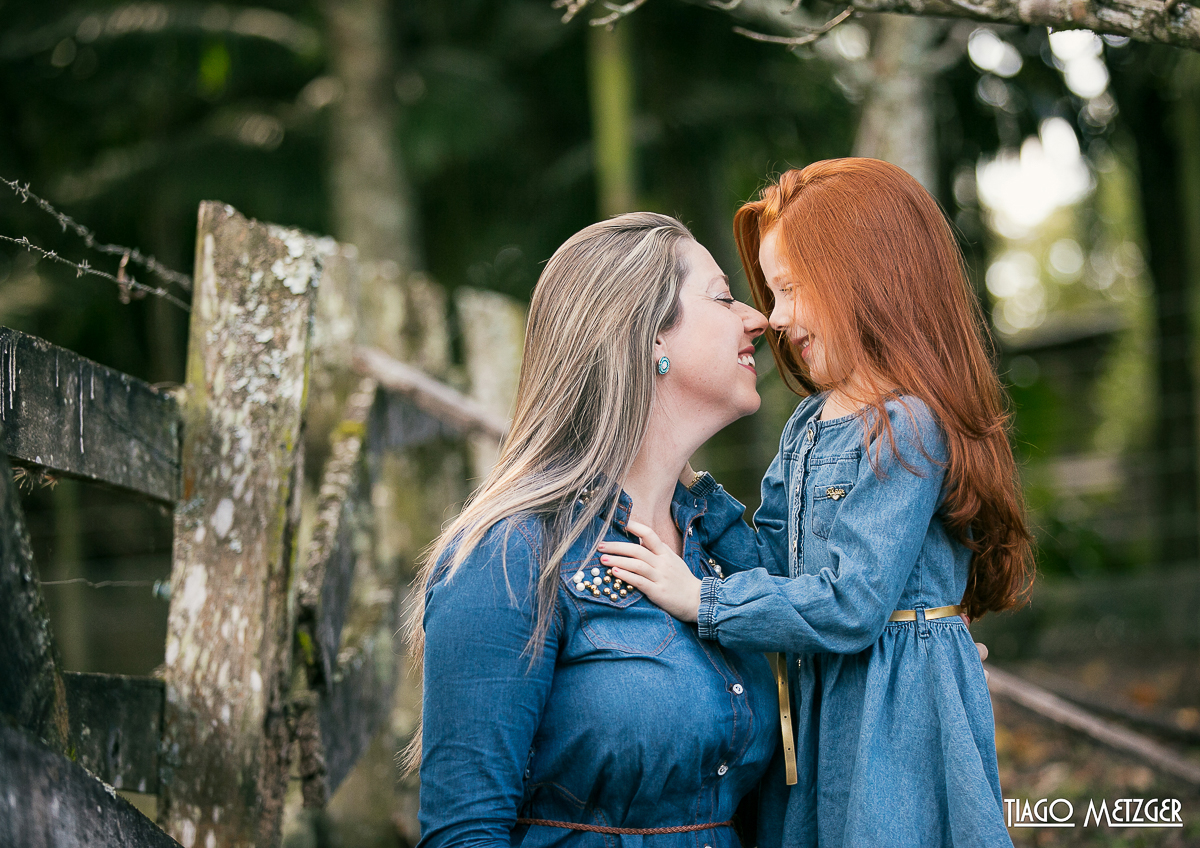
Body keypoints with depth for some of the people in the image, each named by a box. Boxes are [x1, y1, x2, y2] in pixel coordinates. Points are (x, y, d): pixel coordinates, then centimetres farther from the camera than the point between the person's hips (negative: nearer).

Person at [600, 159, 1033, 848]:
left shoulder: (907, 428, -18)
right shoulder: (809, 425, 11)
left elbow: (850, 606, -23)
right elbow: (780, 564, 11)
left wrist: (700, 601, -19)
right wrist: (692, 487, 2)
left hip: (898, 719, -8)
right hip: (814, 703, 8)